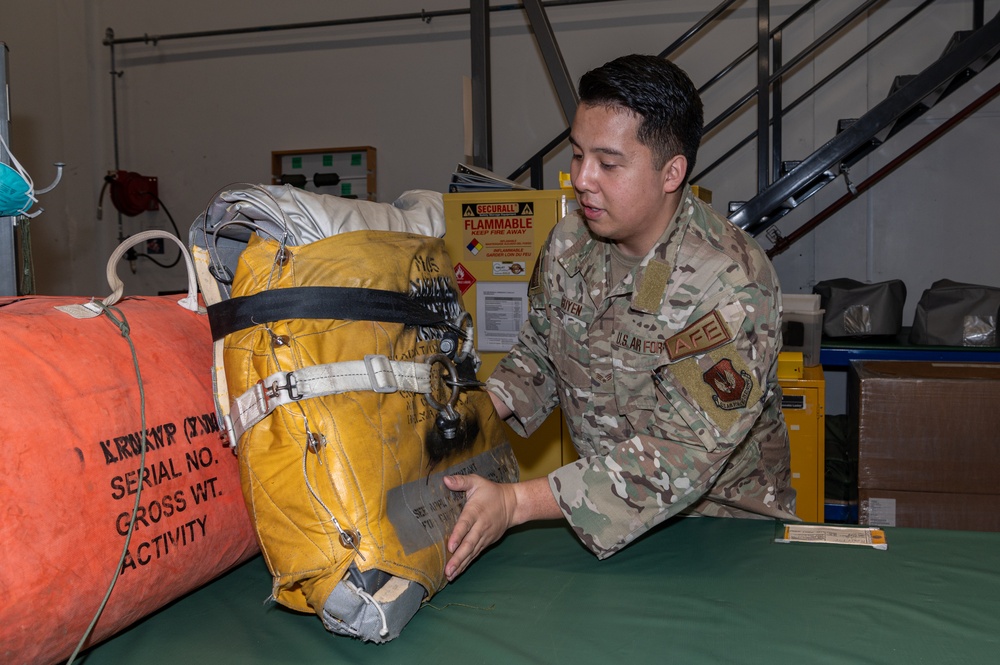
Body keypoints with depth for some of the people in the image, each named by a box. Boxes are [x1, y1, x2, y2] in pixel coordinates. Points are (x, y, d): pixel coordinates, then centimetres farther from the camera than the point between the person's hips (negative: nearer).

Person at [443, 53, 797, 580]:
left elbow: (684, 456, -29)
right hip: (599, 512, 4)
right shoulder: (570, 241, -3)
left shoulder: (729, 284, -24)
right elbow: (538, 353, 12)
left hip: (726, 524, -3)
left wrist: (515, 503, -33)